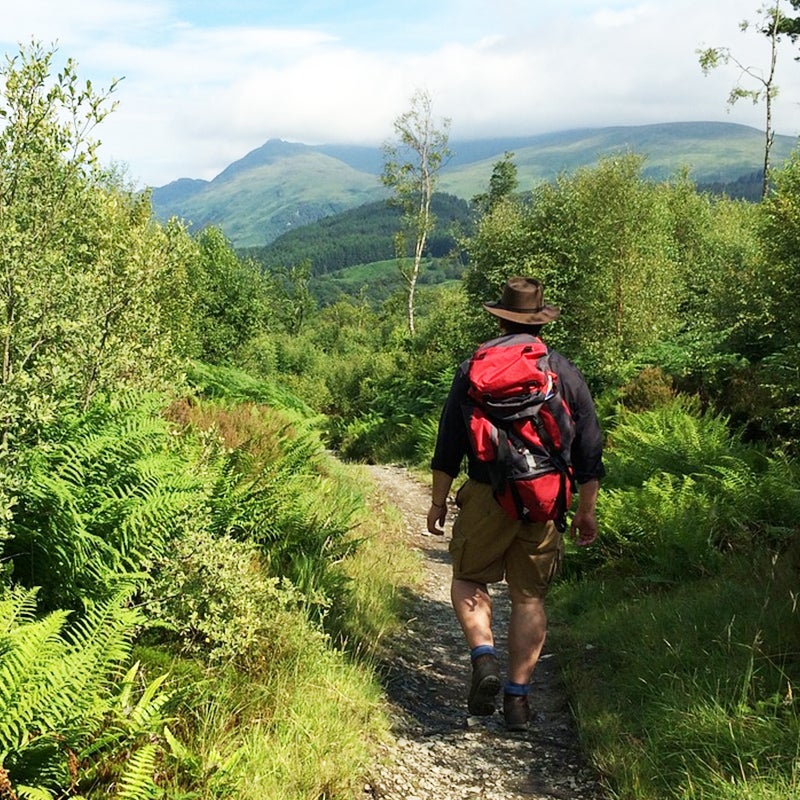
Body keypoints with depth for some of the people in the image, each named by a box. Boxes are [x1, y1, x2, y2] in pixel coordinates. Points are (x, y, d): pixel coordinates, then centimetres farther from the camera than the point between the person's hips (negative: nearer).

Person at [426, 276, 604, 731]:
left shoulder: (473, 370, 2)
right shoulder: (566, 374, 6)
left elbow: (449, 444, 3)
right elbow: (590, 451, 7)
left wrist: (439, 501, 12)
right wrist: (587, 511, 16)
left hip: (486, 497, -1)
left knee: (469, 581, 15)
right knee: (530, 597, 10)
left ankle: (484, 657, -8)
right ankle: (518, 696, 10)